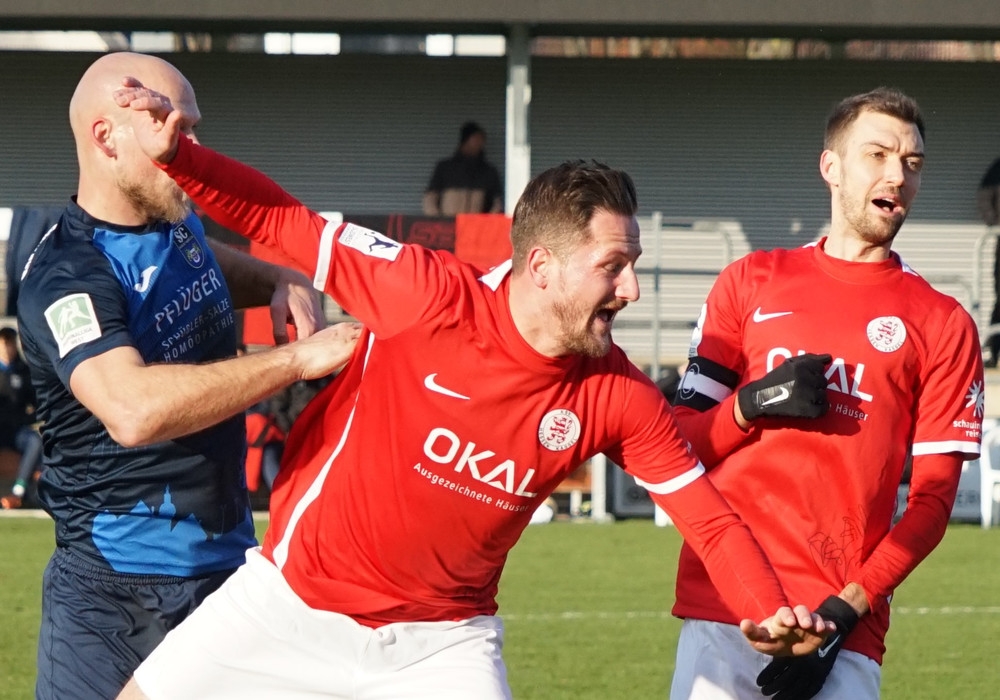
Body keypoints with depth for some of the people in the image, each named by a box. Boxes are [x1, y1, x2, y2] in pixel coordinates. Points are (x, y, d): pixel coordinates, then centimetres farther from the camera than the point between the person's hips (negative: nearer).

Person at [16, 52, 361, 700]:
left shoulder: (178, 221, 7)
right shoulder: (66, 277, -19)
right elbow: (134, 410, -37)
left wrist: (284, 282, 9)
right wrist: (297, 359, -33)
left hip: (229, 568, 8)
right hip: (114, 597, -8)